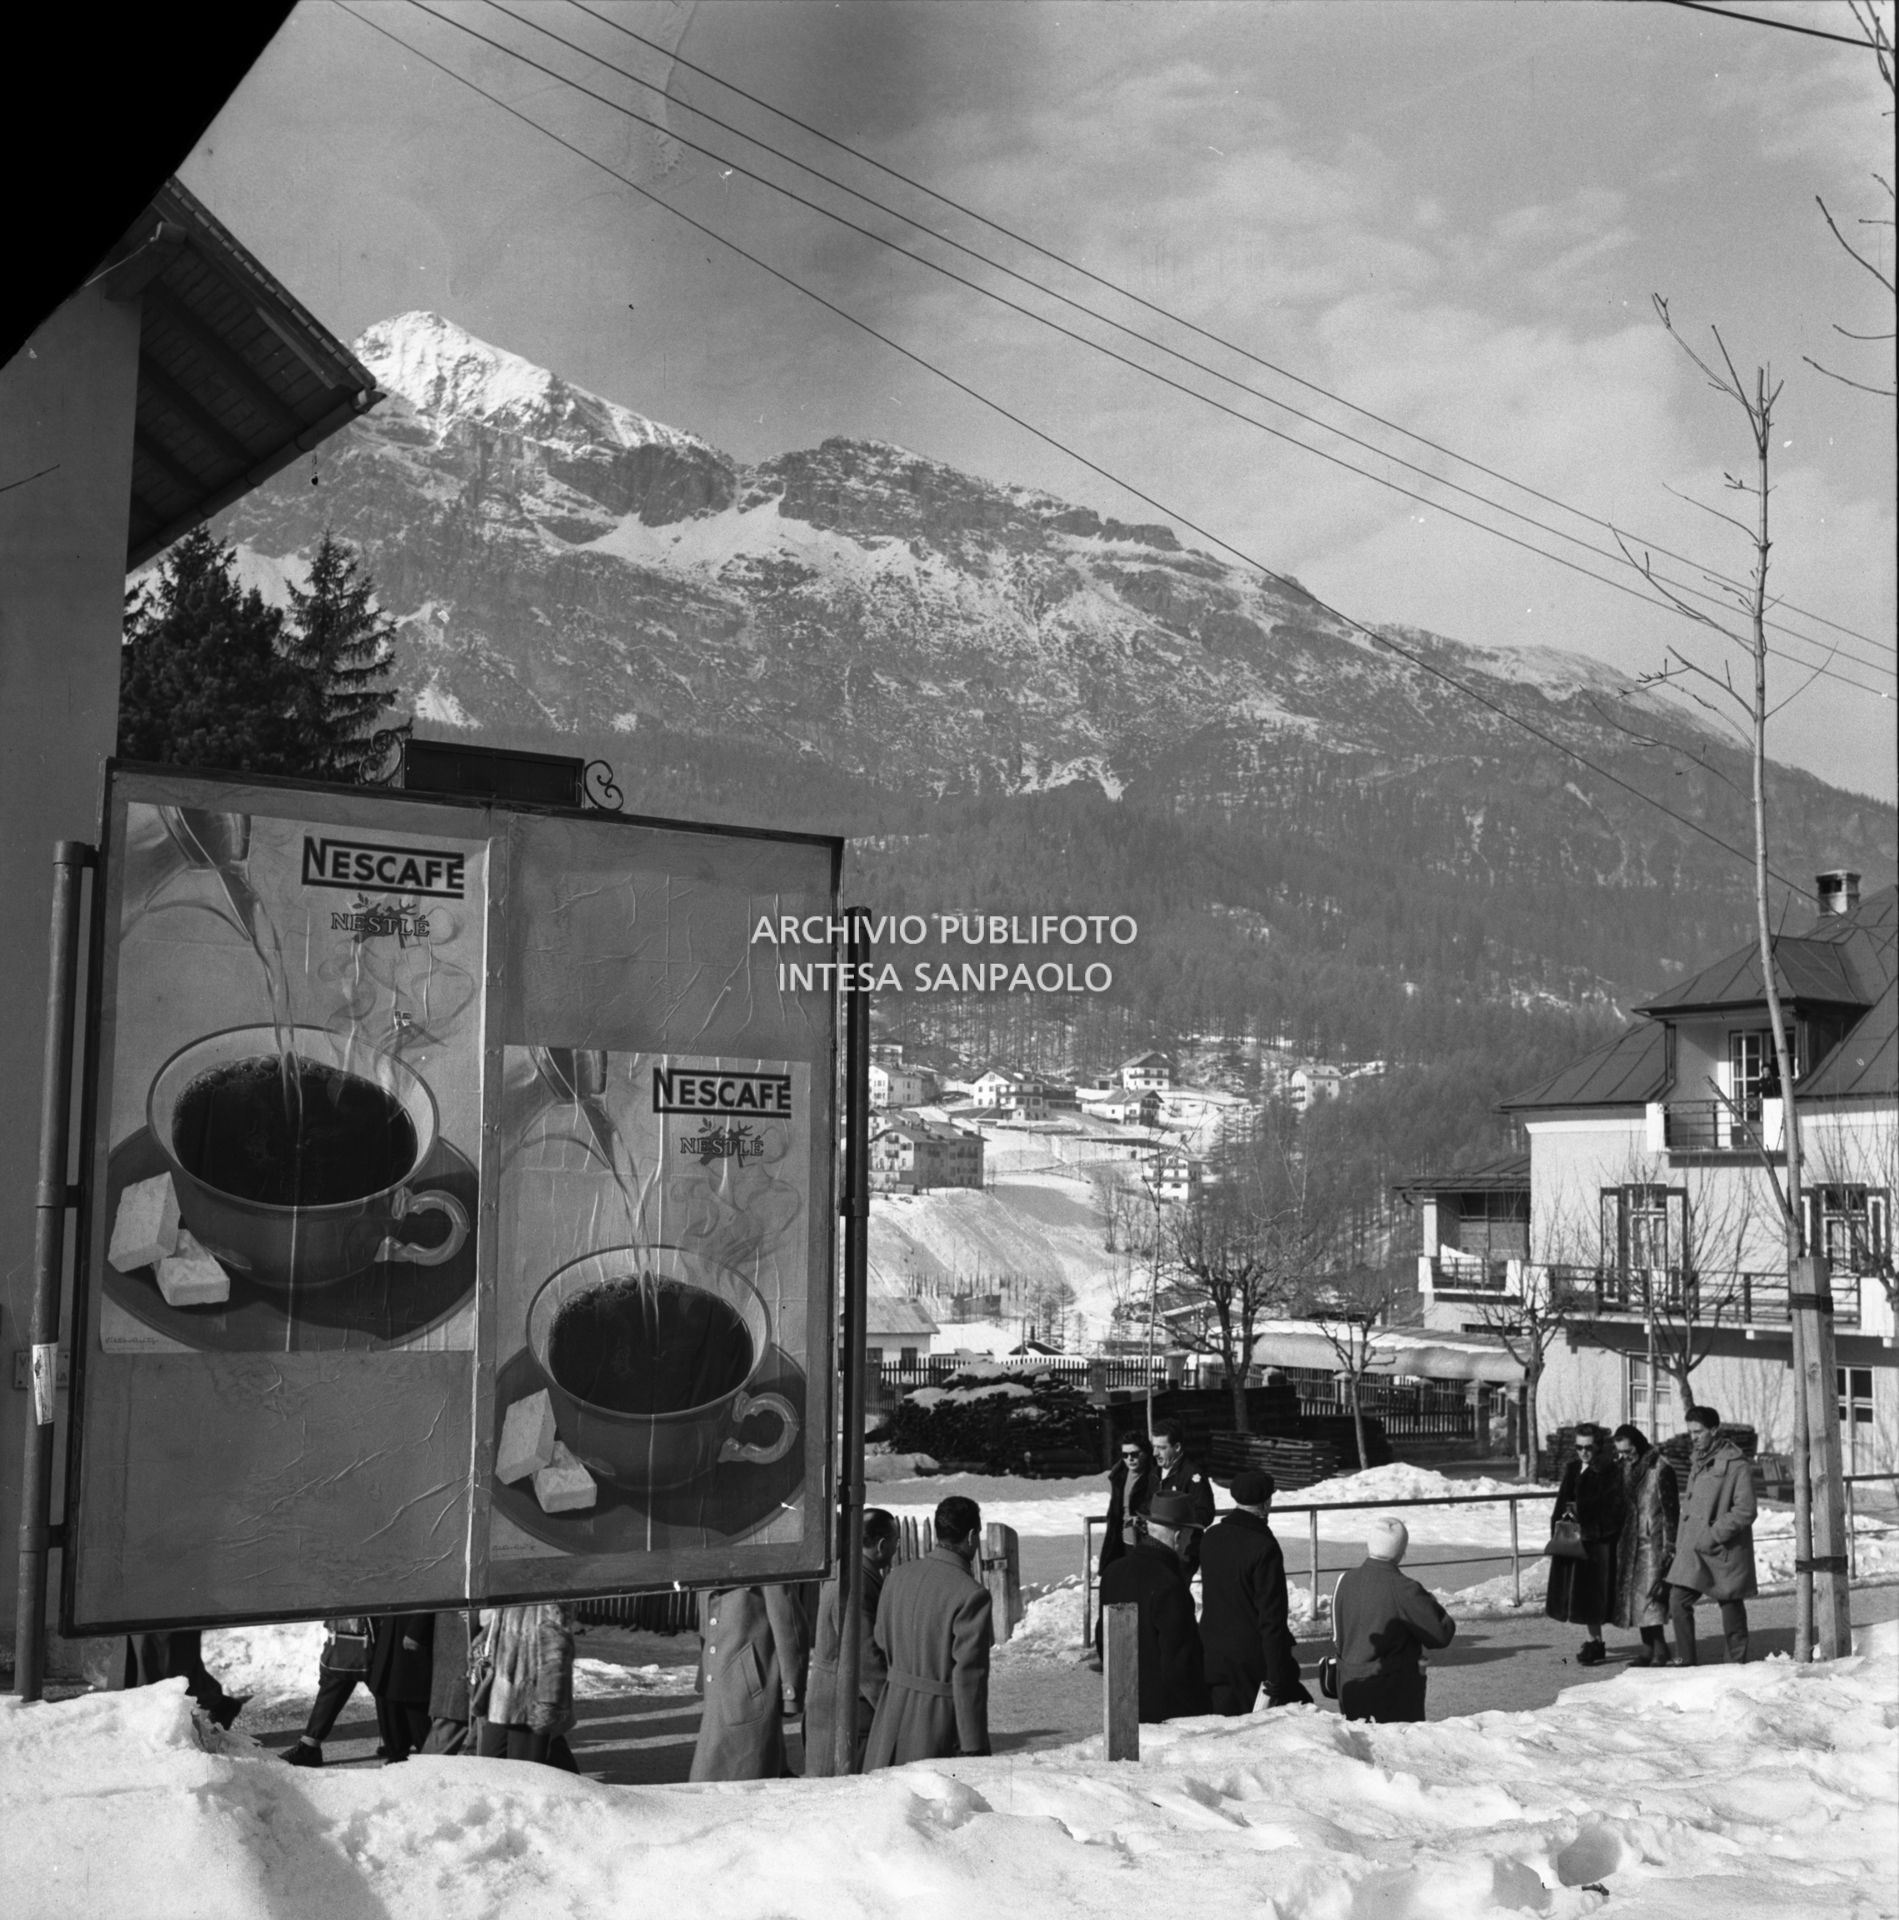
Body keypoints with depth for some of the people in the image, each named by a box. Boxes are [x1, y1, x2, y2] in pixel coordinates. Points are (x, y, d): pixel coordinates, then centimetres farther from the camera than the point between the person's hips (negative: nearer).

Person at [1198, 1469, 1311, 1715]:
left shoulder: (1211, 1537, 6)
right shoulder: (1264, 1547, -18)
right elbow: (1272, 1617, -17)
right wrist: (1276, 1678, -14)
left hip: (1212, 1656, 7)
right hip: (1252, 1661, -7)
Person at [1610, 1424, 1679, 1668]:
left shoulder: (1659, 1468, -11)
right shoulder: (1625, 1468, 11)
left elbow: (1669, 1508, -11)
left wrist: (1669, 1545, -13)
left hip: (1653, 1540, -7)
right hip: (1630, 1542, 7)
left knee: (1651, 1592, -11)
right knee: (1632, 1592, 6)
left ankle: (1659, 1647, -5)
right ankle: (1649, 1647, 13)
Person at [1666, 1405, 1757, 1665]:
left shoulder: (1736, 1465, -12)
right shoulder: (1697, 1461, 13)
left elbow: (1745, 1512, -16)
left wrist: (1713, 1535, -19)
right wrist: (1681, 1542, 13)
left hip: (1724, 1550, -6)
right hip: (1693, 1548, 6)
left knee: (1730, 1605, 5)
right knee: (1677, 1601, -3)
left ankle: (1737, 1664, 19)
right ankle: (1685, 1661, 4)